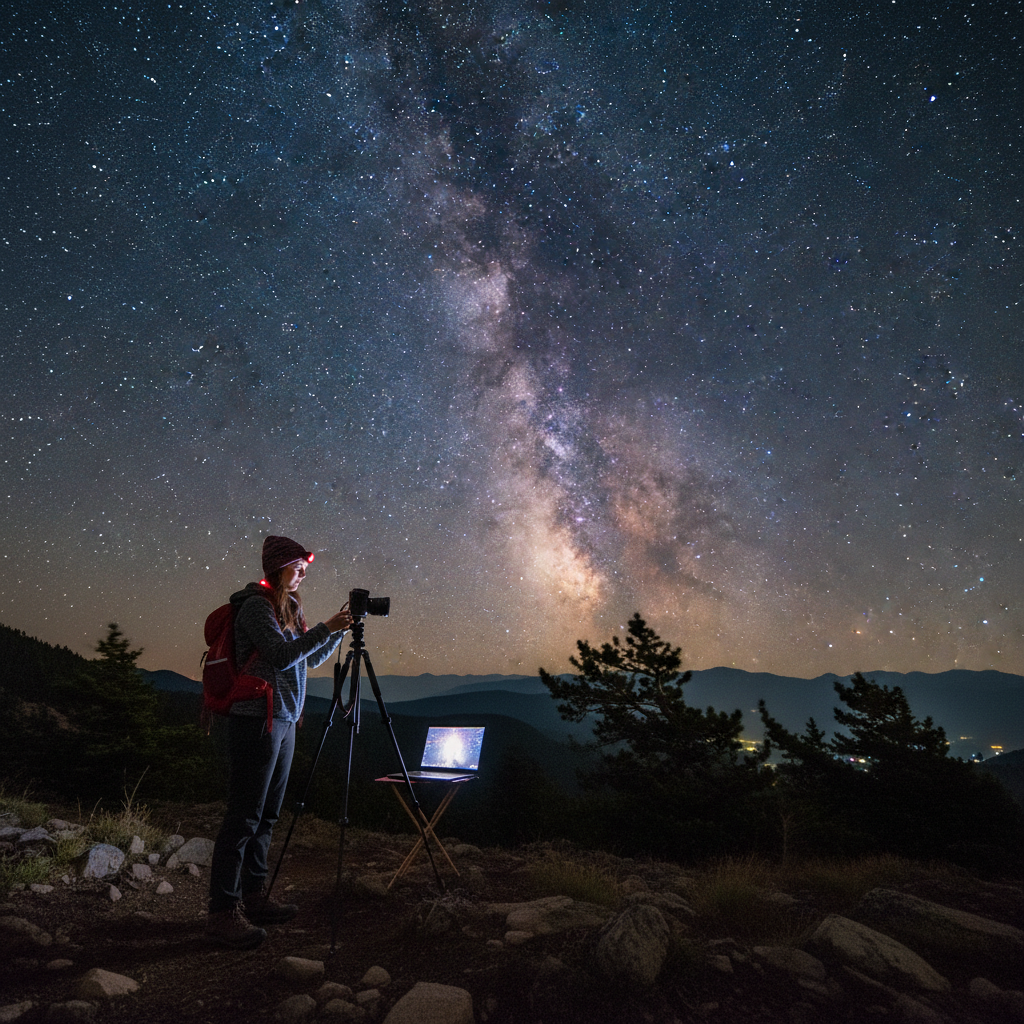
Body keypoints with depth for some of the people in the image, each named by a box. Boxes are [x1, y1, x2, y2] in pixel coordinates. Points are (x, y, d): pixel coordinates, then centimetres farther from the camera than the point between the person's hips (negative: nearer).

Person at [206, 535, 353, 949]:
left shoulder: (289, 607, 16)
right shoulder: (256, 605, -10)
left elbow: (311, 659, 17)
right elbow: (282, 655, -19)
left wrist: (340, 629, 5)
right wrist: (327, 629, -19)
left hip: (283, 720, 9)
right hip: (257, 720, -9)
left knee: (266, 814, 14)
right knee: (243, 817, -5)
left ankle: (253, 897, 24)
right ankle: (222, 913, 3)